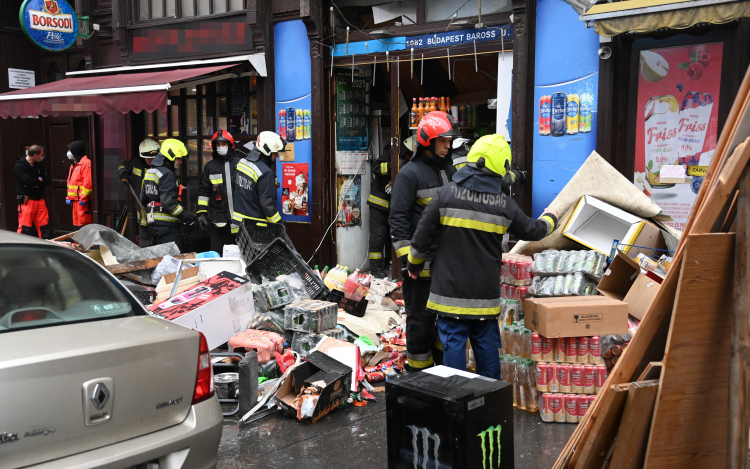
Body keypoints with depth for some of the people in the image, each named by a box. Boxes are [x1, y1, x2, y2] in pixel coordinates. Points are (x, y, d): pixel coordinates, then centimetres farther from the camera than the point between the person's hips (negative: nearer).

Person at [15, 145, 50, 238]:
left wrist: (36, 183, -11)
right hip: (26, 200, -7)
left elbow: (46, 180, 7)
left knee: (44, 225, 7)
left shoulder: (37, 165, 13)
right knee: (25, 227, -6)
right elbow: (28, 181, -21)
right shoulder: (20, 166, -10)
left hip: (39, 199, 7)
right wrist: (39, 180, -3)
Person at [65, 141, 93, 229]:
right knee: (77, 222, 14)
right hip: (75, 200, 10)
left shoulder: (86, 163, -12)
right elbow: (70, 182, 24)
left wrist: (83, 198, -21)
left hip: (83, 201, -10)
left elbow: (88, 183, -19)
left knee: (83, 224, -11)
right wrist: (69, 197, 16)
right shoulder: (74, 165, 20)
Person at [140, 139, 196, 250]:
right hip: (167, 224, -10)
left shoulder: (149, 172, 17)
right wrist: (185, 216, -16)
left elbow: (143, 199, 22)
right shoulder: (167, 175, -14)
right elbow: (168, 201, -22)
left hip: (152, 222, 10)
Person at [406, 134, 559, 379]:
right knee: (486, 343, 15)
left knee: (453, 343, 4)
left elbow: (422, 237, -5)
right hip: (486, 292, 3)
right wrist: (549, 219, 37)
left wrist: (414, 265, 13)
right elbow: (532, 231, 15)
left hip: (451, 290, -2)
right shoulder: (505, 205, -1)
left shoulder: (446, 195, -9)